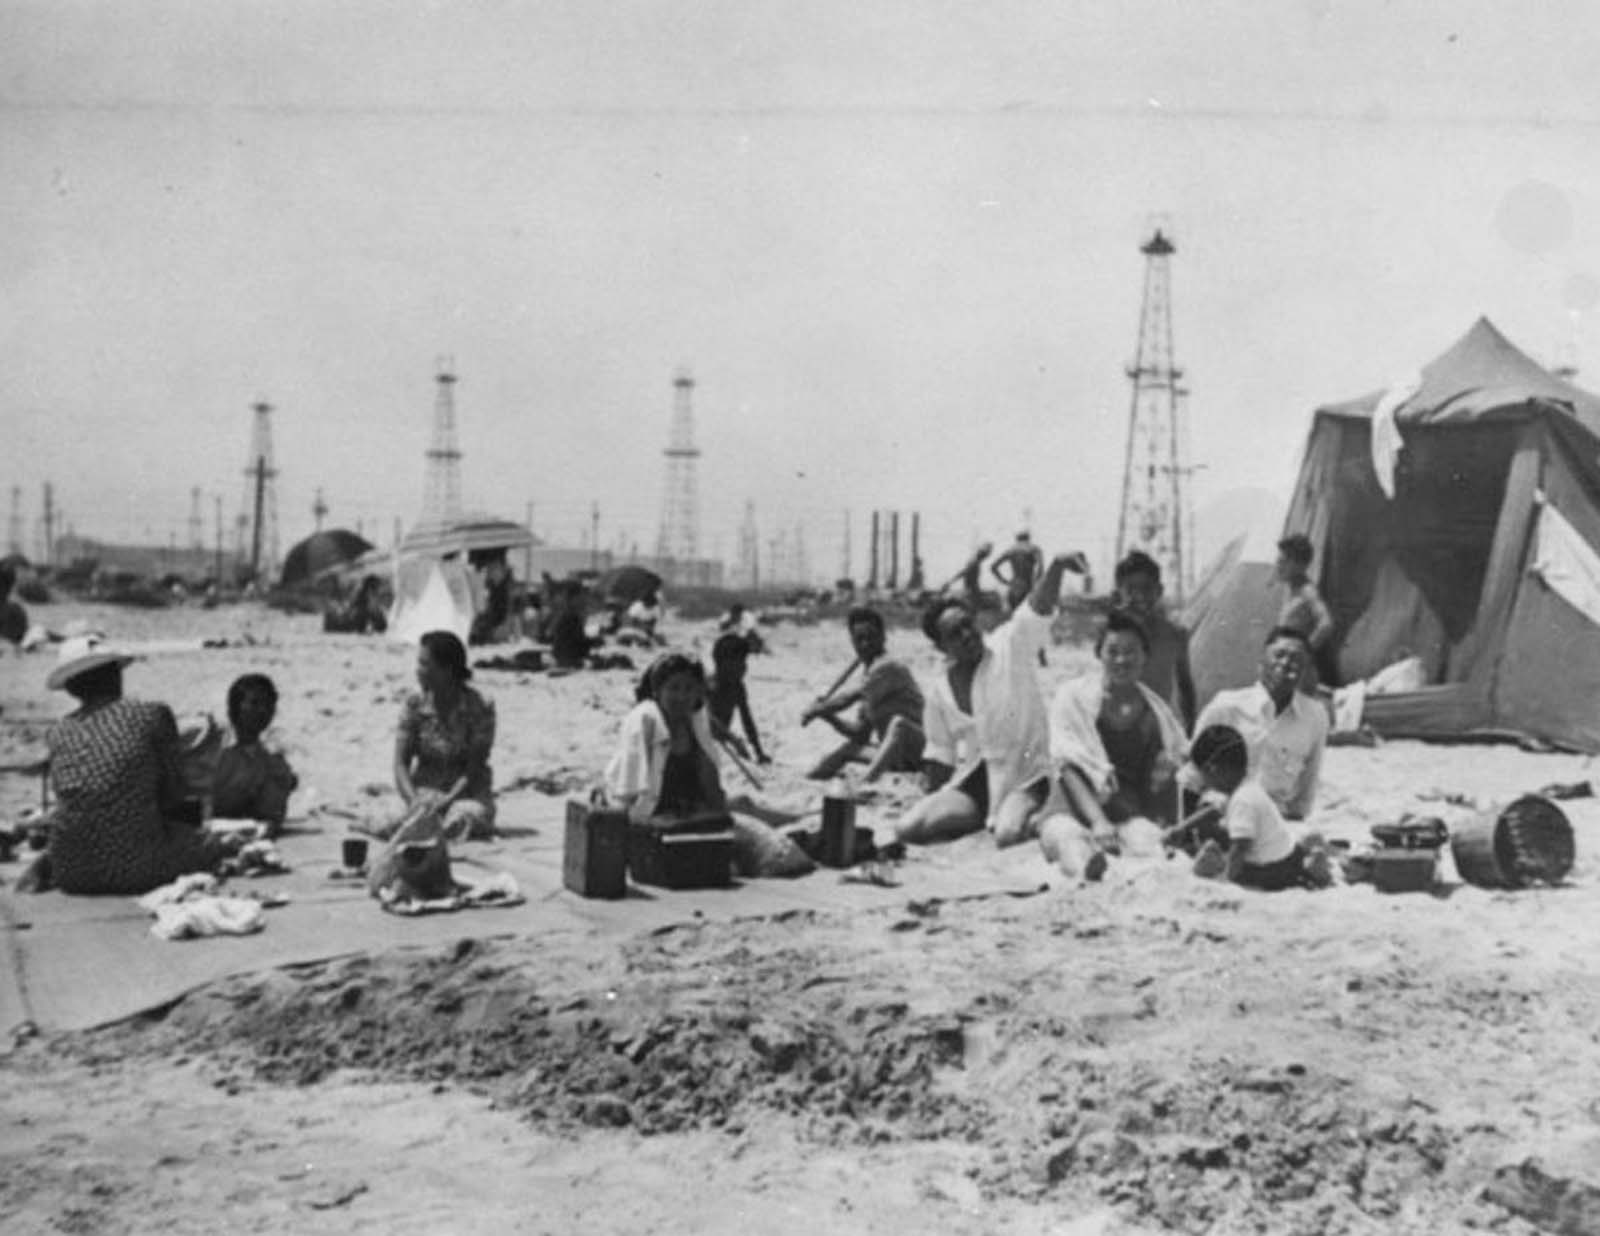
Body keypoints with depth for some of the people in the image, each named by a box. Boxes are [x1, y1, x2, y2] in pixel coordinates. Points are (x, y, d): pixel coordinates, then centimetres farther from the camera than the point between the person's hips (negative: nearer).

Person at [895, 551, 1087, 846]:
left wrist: (1057, 565, -44)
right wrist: (932, 801, 5)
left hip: (1025, 776, -4)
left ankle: (1034, 816, 1)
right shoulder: (940, 692, 5)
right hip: (973, 781, 5)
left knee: (1011, 832, -34)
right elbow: (940, 755, 14)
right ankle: (983, 818, 3)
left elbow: (1040, 607, -25)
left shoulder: (1009, 646, -6)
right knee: (908, 829, -14)